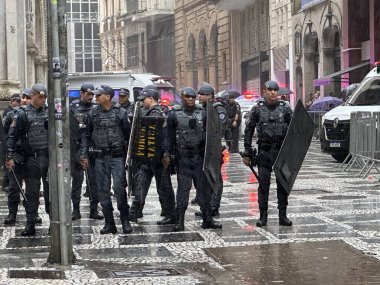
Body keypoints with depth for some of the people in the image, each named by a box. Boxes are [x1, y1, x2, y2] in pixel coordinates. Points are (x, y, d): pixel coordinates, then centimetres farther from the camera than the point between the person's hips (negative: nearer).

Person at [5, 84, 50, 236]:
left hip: (49, 157, 2)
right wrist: (9, 157, -10)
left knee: (51, 191, 8)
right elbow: (12, 136, -3)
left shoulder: (49, 112, 8)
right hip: (32, 159, -2)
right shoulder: (23, 114, 0)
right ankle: (30, 225, 4)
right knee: (31, 193, 0)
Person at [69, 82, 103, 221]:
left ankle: (94, 209, 10)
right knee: (77, 179, 3)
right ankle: (76, 210, 9)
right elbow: (68, 129, -2)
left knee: (94, 179, 3)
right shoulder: (73, 108, 2)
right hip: (77, 148, -2)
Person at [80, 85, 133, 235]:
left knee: (119, 187, -10)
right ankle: (109, 224, 11)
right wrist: (84, 155, 4)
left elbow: (129, 134, 1)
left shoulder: (120, 113, -2)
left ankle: (125, 221, 3)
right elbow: (85, 135, 11)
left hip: (117, 156, -3)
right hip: (100, 158, 4)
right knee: (103, 190, 4)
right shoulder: (92, 114, 7)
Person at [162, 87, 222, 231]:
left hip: (200, 156, 2)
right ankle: (180, 221, 5)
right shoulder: (174, 114, 0)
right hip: (182, 158, -2)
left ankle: (207, 219, 12)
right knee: (183, 188, 1)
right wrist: (166, 153, -8)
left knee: (204, 187, 5)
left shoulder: (202, 113, 5)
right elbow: (169, 136, 0)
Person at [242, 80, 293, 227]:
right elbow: (249, 131, 5)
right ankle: (263, 216, 6)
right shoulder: (257, 109, 3)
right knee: (263, 183, -1)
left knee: (283, 183, 3)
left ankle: (282, 215, 11)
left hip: (282, 151, 1)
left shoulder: (285, 108, 5)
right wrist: (247, 152, 0)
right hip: (264, 152, -1)